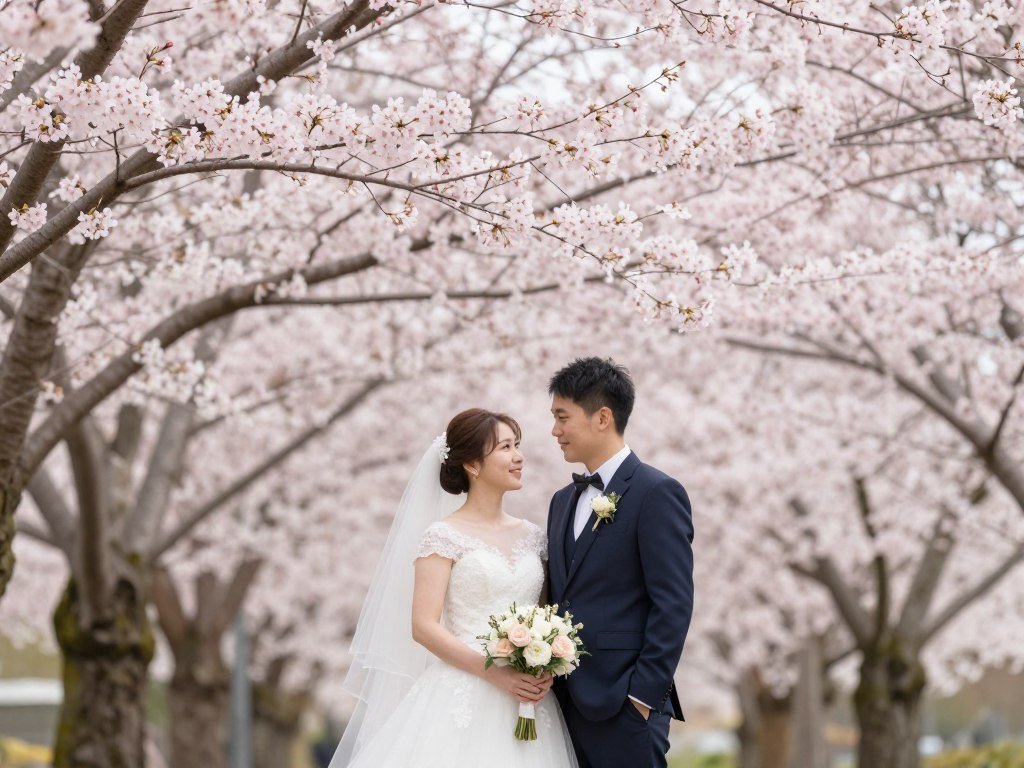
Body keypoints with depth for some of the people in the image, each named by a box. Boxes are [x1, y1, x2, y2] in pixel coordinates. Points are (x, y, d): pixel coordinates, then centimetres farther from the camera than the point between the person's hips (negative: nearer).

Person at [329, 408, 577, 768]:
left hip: (524, 705, 5)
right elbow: (424, 627, -11)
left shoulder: (532, 536, 12)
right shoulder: (444, 536, -4)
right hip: (462, 703, -5)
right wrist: (495, 673, -18)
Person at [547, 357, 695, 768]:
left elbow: (673, 605, -12)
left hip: (623, 709, -7)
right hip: (565, 705, 7)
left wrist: (643, 694, -15)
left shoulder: (657, 494, -7)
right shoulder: (562, 501, 18)